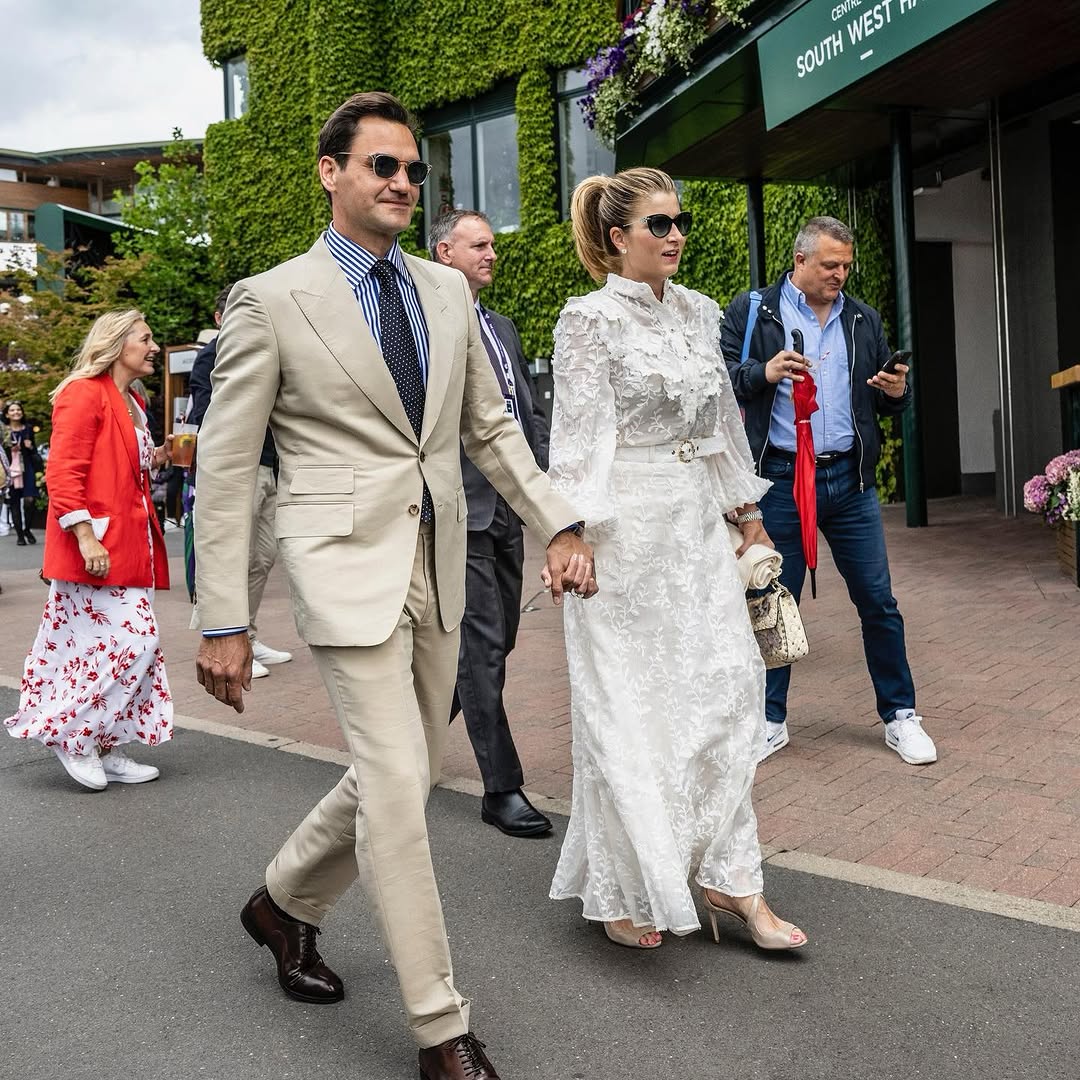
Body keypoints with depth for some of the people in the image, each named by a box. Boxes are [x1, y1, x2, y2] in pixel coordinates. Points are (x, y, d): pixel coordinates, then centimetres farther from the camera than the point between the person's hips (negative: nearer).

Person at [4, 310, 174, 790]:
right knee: (130, 643, -12)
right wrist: (86, 537, -23)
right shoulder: (84, 394, -10)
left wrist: (156, 457, 10)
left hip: (129, 545, 9)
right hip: (97, 547, -9)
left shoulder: (132, 403, 18)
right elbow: (62, 473, -16)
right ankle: (71, 734, 5)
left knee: (132, 646, 9)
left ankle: (104, 748, 19)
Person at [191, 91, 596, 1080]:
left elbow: (491, 427, 17)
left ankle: (285, 904, 41)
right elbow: (224, 470, -5)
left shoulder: (447, 291, 11)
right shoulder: (270, 301, -5)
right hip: (348, 563, -6)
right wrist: (223, 622, -8)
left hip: (437, 565, 6)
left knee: (413, 769, 15)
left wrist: (559, 524, 7)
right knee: (396, 788, -7)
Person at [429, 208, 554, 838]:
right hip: (460, 509, -8)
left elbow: (532, 410, 22)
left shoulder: (503, 327, 19)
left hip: (508, 509, 8)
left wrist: (548, 474, 9)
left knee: (494, 640, 15)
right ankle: (502, 788, 5)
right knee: (483, 644, -4)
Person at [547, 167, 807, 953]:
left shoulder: (697, 311, 12)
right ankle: (624, 891, 18)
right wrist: (576, 536, -19)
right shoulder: (590, 319, -7)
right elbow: (580, 433, -12)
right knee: (628, 703, 2)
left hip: (698, 521, 7)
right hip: (628, 527, -6)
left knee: (726, 684, 4)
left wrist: (748, 511, 17)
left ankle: (728, 876, 15)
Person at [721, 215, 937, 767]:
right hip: (780, 480, -3)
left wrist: (897, 392, -5)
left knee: (878, 600, 5)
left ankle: (899, 715, 20)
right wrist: (765, 373, -20)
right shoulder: (750, 311, 2)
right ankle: (771, 721, 20)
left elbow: (885, 401, 17)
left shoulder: (863, 320, 13)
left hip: (849, 479, 3)